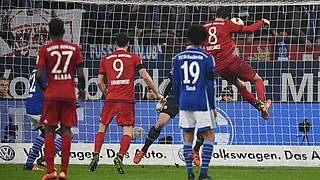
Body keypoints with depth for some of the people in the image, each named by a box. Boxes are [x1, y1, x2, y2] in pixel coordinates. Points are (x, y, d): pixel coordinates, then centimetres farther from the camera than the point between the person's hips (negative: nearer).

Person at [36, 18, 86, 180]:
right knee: (66, 130, 5)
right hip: (69, 94, 2)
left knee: (49, 131, 3)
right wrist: (82, 89, 17)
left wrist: (43, 88, 11)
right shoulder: (74, 48, 3)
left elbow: (39, 74, -8)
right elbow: (80, 73, 1)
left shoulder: (45, 50, -2)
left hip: (52, 94, -2)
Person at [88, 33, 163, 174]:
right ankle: (120, 157, -21)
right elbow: (145, 77, -1)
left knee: (102, 128, 15)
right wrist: (156, 93, 8)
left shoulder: (105, 59, 13)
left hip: (110, 99, 2)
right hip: (127, 100, -2)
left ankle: (96, 156, 3)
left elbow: (100, 82, 12)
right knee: (128, 130, -2)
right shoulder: (134, 58, 6)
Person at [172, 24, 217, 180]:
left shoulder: (179, 58, 5)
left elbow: (175, 84, 7)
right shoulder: (207, 58, -4)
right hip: (202, 103, -3)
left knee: (187, 137, 10)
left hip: (184, 103, 3)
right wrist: (213, 107, 2)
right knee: (209, 136, 5)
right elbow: (210, 85, -6)